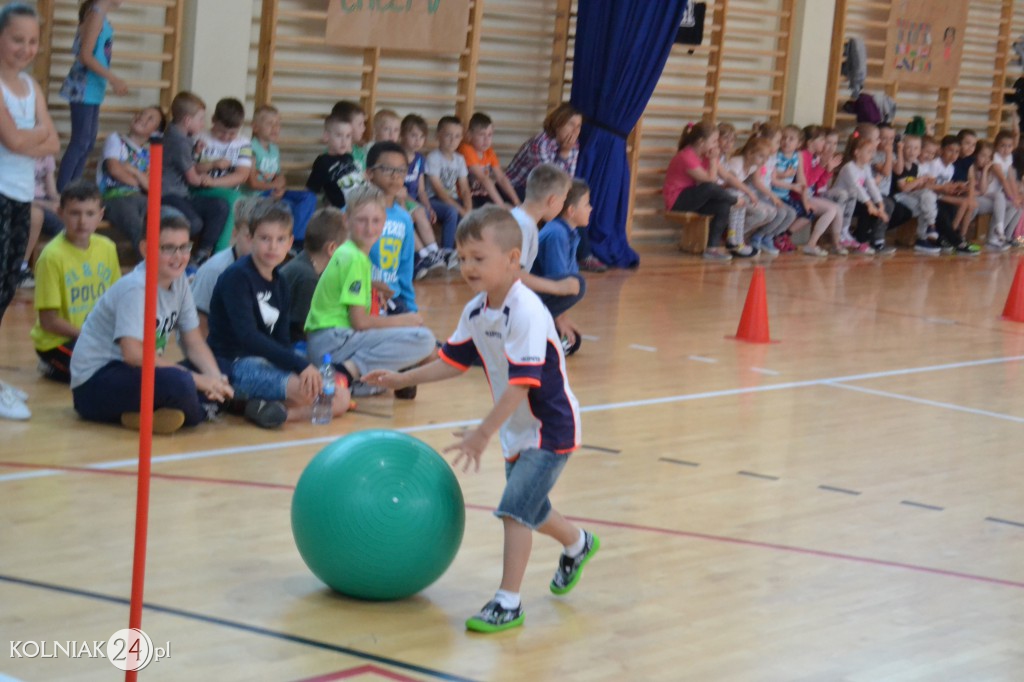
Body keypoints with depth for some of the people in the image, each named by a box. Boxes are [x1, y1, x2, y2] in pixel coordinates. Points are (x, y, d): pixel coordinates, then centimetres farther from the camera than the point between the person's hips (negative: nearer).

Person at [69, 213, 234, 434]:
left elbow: (194, 342, 7)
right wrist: (195, 379, -27)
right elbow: (134, 353, -30)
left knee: (219, 382, -10)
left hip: (134, 374, 9)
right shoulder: (136, 288, -20)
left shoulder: (179, 282, 4)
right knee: (179, 383, -35)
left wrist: (216, 378, -13)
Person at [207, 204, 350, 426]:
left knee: (341, 399, -4)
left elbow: (281, 340, 10)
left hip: (268, 364, 9)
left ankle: (271, 408, -12)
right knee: (312, 390, -31)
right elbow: (247, 335, -21)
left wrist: (306, 370, -11)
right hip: (234, 365, -9)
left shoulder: (279, 284, 14)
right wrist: (301, 365, -27)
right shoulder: (237, 277, -11)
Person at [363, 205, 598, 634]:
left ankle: (508, 602, -7)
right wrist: (403, 379, 5)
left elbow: (522, 383, -33)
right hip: (517, 429, 9)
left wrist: (484, 433, -34)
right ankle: (577, 544, 50)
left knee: (516, 508, -14)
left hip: (550, 427, -9)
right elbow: (454, 360, 11)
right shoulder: (476, 311, -1)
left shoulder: (526, 313, -28)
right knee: (528, 509, 22)